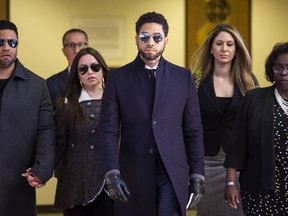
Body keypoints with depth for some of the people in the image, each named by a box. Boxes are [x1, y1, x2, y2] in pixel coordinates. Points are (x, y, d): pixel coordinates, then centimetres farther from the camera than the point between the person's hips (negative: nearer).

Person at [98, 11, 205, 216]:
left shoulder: (183, 77, 6)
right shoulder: (118, 78, 3)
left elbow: (193, 130, 7)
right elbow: (108, 130, -3)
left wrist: (197, 174, 2)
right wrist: (111, 172, -14)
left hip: (173, 173, 0)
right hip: (133, 174, 0)